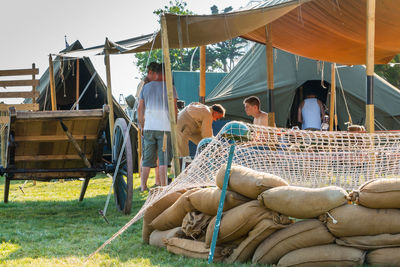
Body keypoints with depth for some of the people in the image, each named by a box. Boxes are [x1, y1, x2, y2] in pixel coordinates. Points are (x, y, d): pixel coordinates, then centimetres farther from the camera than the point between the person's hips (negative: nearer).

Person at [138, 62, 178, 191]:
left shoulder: (146, 87, 7)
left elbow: (140, 109, 9)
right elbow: (174, 109, -3)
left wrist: (142, 125, 18)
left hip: (148, 127, 3)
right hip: (165, 127, -3)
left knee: (147, 158, 9)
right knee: (163, 159, -1)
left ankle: (143, 186, 9)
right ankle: (163, 186, -4)